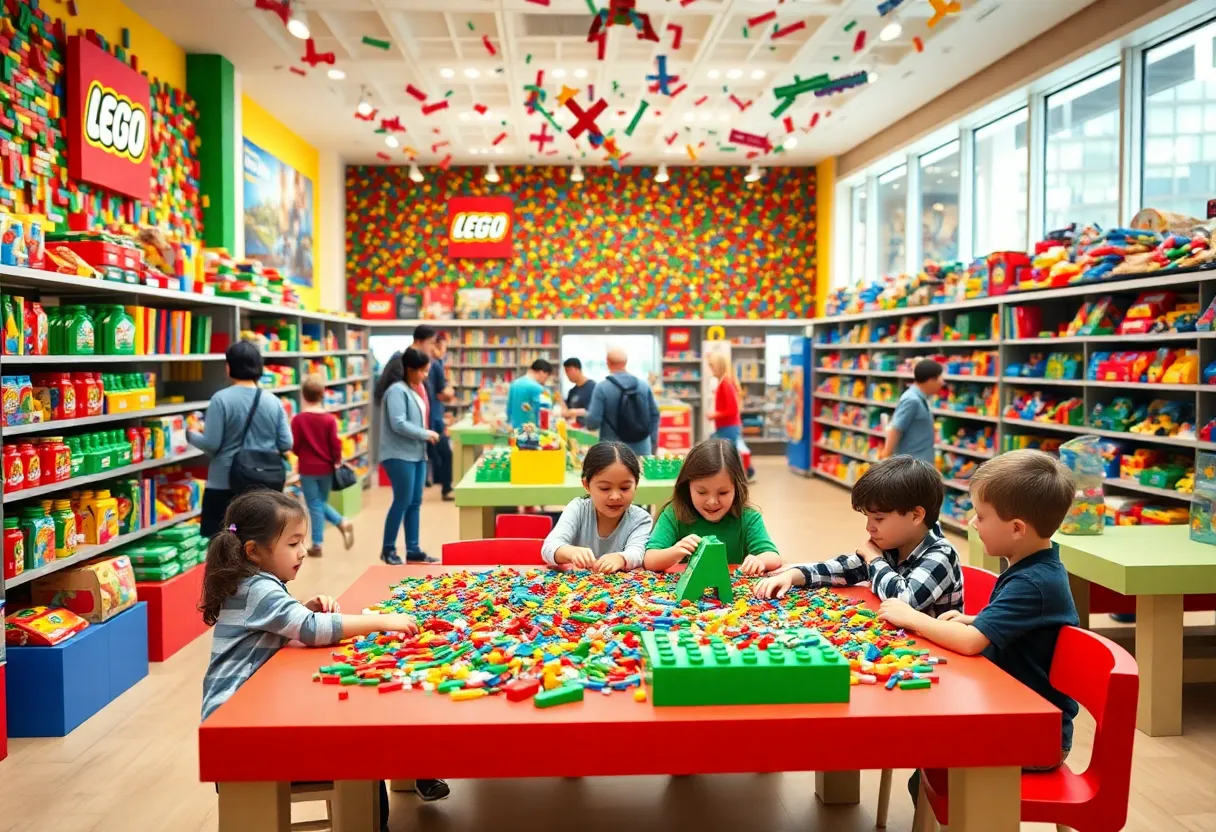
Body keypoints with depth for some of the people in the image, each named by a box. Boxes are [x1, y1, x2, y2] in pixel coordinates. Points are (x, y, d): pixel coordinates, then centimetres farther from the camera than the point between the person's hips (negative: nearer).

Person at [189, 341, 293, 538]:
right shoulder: (274, 401, 0)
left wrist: (191, 435, 9)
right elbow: (286, 444, 0)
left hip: (225, 484, -3)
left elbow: (211, 444, -11)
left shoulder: (221, 399, -10)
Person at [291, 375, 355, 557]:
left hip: (307, 469, -2)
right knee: (322, 502, 20)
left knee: (314, 505, 5)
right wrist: (337, 461, 9)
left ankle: (317, 545, 9)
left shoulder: (298, 419, -10)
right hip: (326, 468, 2)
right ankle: (342, 522, -3)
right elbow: (335, 443, -7)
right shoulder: (330, 418, -6)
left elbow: (294, 446, -6)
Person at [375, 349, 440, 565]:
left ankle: (413, 550, 16)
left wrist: (425, 435, 1)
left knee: (415, 502, 10)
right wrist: (425, 434, -14)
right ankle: (388, 549, 11)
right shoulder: (397, 390, -14)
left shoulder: (416, 389, 14)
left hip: (417, 454, 9)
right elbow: (398, 424, -22)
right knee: (402, 501, -3)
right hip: (400, 455, -9)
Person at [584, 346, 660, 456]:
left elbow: (593, 422, -12)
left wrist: (585, 416, 11)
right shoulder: (644, 385, 4)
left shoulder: (602, 388, -9)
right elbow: (654, 415, 9)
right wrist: (652, 444, 18)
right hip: (642, 449, 4)